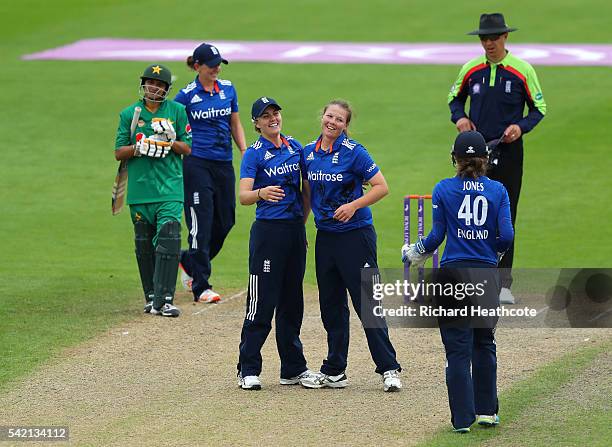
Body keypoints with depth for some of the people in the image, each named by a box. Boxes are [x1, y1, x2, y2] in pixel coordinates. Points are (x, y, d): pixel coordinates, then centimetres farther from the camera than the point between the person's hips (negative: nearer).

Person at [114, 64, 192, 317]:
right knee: (144, 245, 7)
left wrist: (170, 140, -13)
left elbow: (187, 148, 6)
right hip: (139, 189, 2)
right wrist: (139, 147, -13)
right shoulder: (129, 114, 8)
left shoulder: (177, 111, 7)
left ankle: (164, 300, -17)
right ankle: (151, 296, 19)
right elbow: (119, 153, 5)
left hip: (170, 189, -2)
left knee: (168, 240, -14)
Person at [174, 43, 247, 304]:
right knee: (202, 223, -7)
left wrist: (245, 152, 4)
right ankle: (201, 287, -3)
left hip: (224, 164, 5)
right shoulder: (187, 96, -3)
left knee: (226, 220, 8)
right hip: (197, 164, -5)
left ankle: (189, 261, 32)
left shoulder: (228, 89, 9)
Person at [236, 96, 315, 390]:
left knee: (292, 300, 12)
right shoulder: (254, 154, -6)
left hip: (295, 231, 6)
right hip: (268, 231, -6)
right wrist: (261, 193, -37)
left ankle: (293, 369, 20)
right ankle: (248, 371, -3)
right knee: (262, 301, -7)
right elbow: (243, 196, -17)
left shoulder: (295, 147, 10)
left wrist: (304, 218, 14)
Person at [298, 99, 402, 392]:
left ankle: (389, 369, -3)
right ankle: (334, 371, 18)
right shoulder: (309, 152, 7)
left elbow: (382, 187, -11)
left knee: (367, 302, -7)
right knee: (331, 305, 10)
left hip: (355, 234, -6)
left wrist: (354, 205, -21)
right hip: (325, 234, 6)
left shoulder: (353, 152, -10)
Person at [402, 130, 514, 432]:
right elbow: (506, 236, -4)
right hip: (487, 275, 2)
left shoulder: (443, 189, -2)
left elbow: (437, 236, -4)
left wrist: (415, 253, 15)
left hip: (454, 272, -2)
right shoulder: (497, 190, 2)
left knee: (458, 350, 1)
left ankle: (463, 418, -2)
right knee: (484, 344, 18)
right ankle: (487, 411, 22)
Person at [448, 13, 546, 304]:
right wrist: (459, 117, -1)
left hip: (508, 151, -2)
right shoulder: (471, 69, 4)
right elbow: (455, 98, 20)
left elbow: (539, 108, 4)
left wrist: (521, 127, -14)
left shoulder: (522, 70, -4)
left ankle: (504, 284, 1)